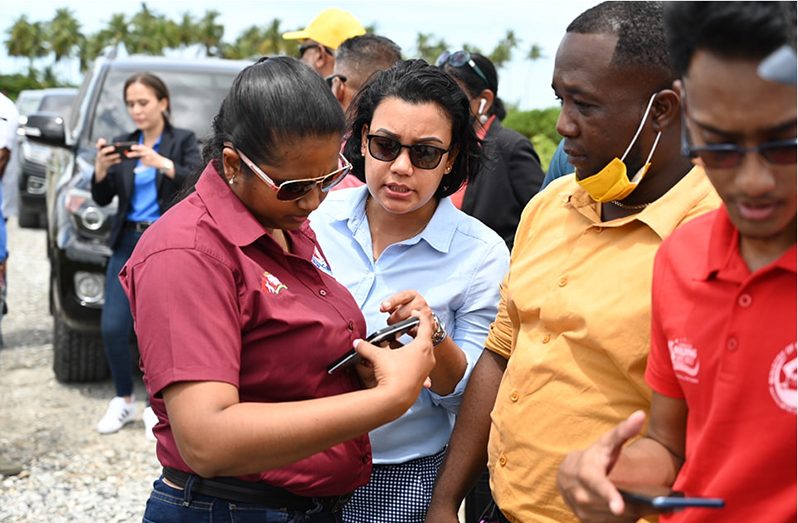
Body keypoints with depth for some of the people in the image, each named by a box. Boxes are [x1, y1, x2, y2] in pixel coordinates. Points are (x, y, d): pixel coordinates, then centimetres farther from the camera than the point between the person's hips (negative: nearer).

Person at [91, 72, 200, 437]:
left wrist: (163, 164, -30)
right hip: (128, 243, 4)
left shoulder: (183, 141, 1)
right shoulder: (124, 145, 13)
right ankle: (123, 400, 15)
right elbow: (102, 198, 8)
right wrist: (100, 168, -12)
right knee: (112, 328, -3)